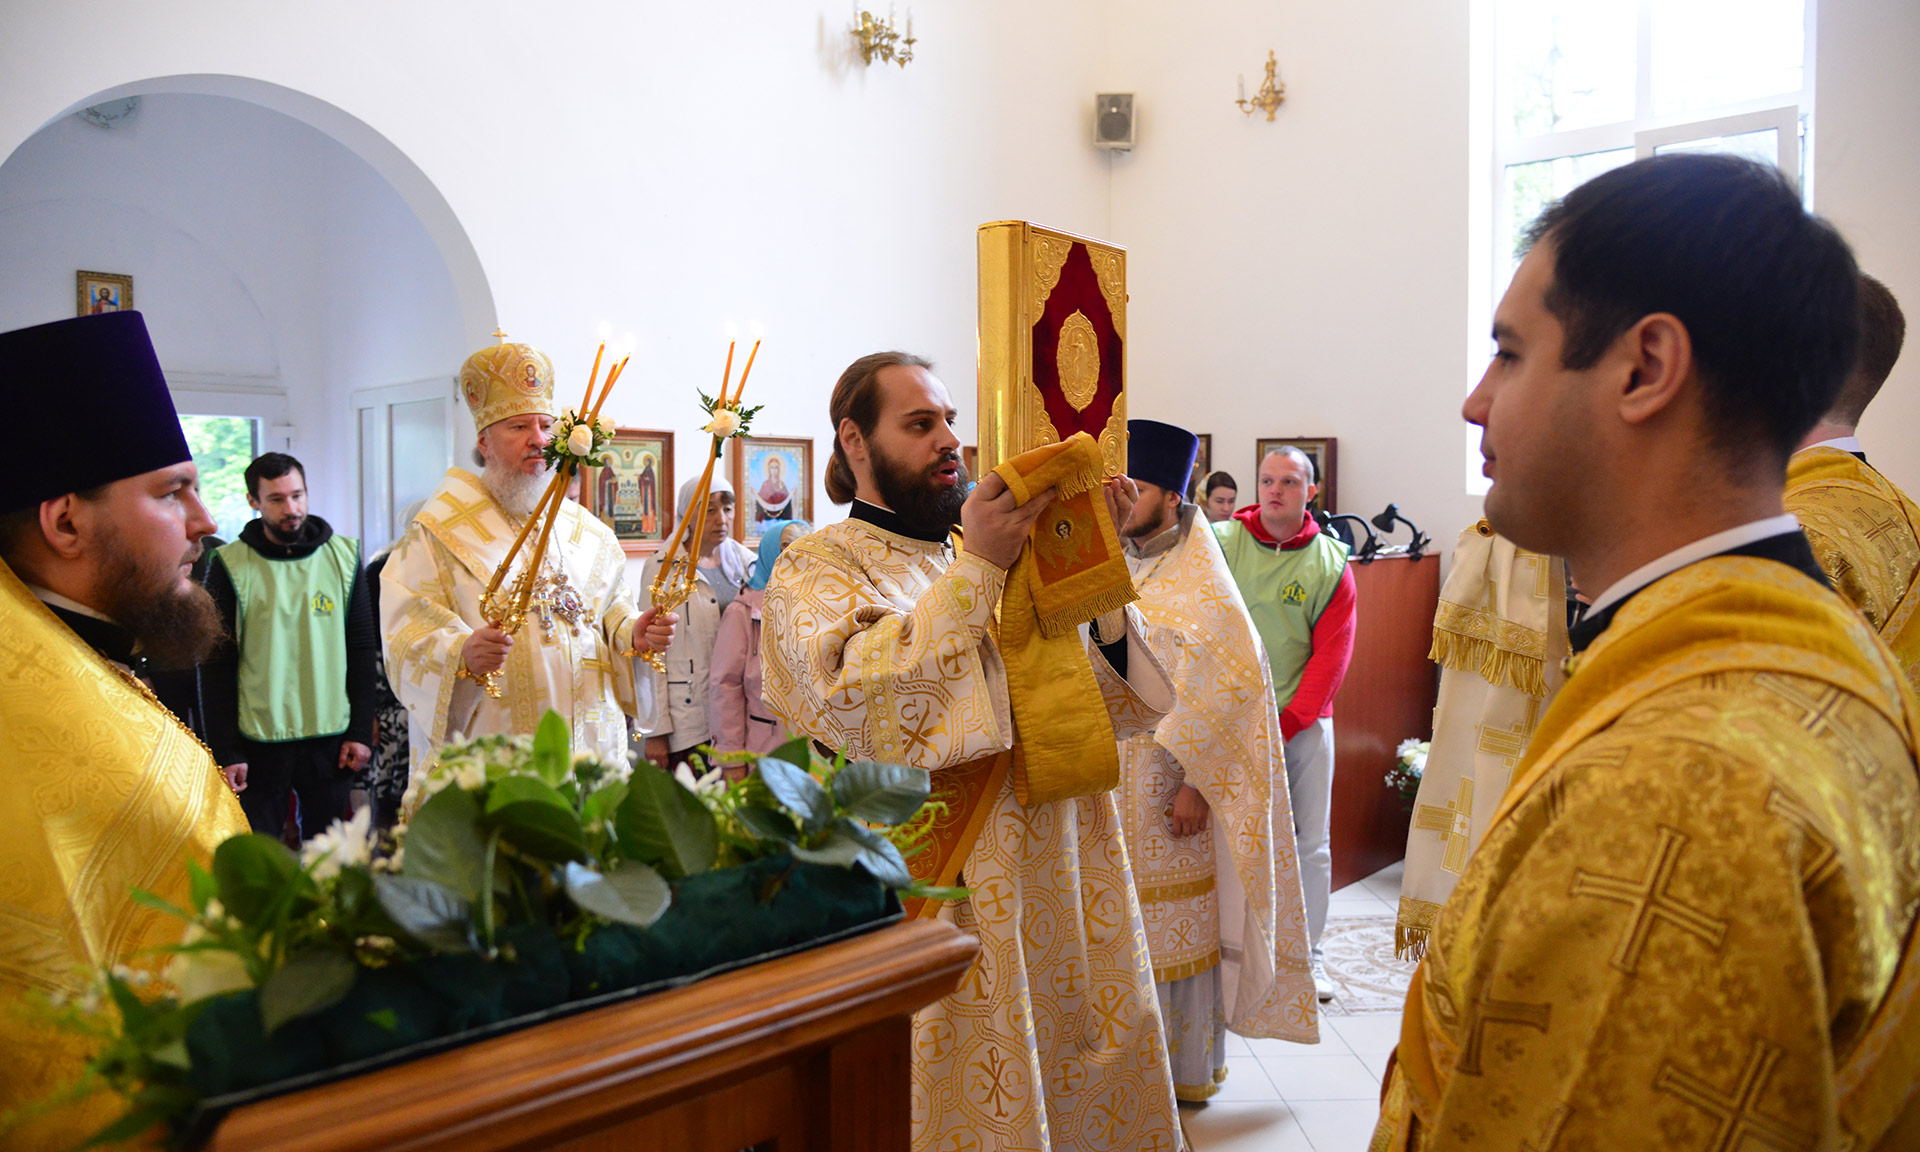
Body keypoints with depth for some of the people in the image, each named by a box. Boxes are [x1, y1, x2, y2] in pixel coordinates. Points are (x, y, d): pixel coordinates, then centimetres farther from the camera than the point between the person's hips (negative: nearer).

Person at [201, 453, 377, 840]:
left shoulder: (343, 555, 3)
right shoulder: (230, 566, -4)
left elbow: (363, 649, 6)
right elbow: (217, 667, -2)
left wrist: (361, 732, 1)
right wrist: (225, 752, -6)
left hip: (331, 739, 2)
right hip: (259, 742, -2)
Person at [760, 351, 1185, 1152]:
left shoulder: (1008, 560, 13)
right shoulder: (817, 567, -3)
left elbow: (1120, 701, 7)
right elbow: (854, 702, -23)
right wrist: (976, 568, -23)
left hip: (1055, 898, 6)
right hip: (936, 906, -5)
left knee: (1089, 1087, 14)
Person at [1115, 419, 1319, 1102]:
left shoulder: (1201, 589, -10)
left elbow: (1227, 690, -14)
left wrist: (1195, 783, -18)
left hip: (1170, 788, -6)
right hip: (1113, 787, 6)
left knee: (1177, 926, 4)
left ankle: (1188, 1068, 20)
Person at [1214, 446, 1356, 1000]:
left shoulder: (1330, 565, 1)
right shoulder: (1221, 543, -2)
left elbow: (1331, 656, -2)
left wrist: (1287, 721, -10)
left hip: (1304, 722, 1)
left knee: (1310, 843, 8)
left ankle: (1306, 951, 23)